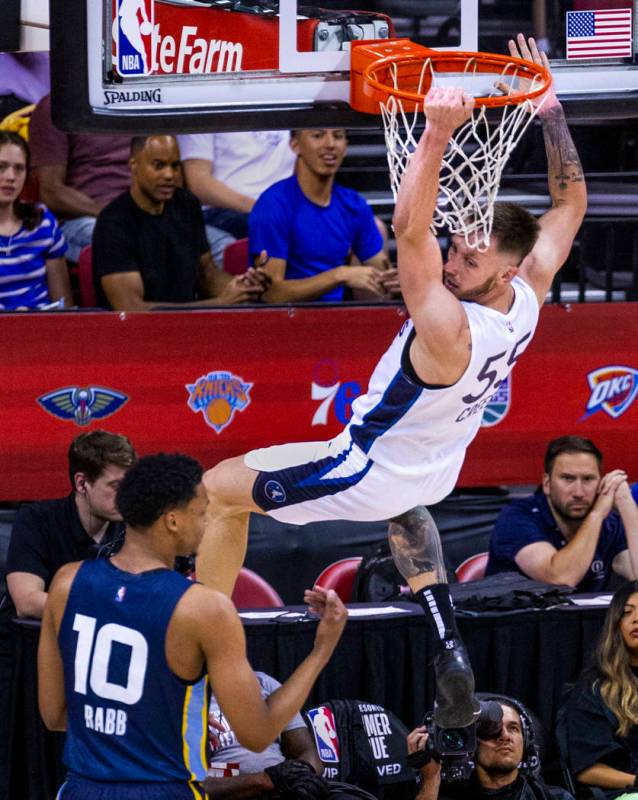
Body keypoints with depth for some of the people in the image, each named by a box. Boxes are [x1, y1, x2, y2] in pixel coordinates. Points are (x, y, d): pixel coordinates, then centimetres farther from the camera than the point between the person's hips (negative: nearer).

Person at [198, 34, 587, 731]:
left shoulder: (448, 328, -42)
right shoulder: (529, 299, -20)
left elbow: (409, 231, -54)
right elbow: (569, 205, -8)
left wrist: (437, 134, -58)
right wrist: (550, 111, -15)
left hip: (368, 474, -8)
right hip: (437, 471, 8)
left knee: (221, 489, 7)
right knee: (404, 503, 44)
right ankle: (449, 656, 30)